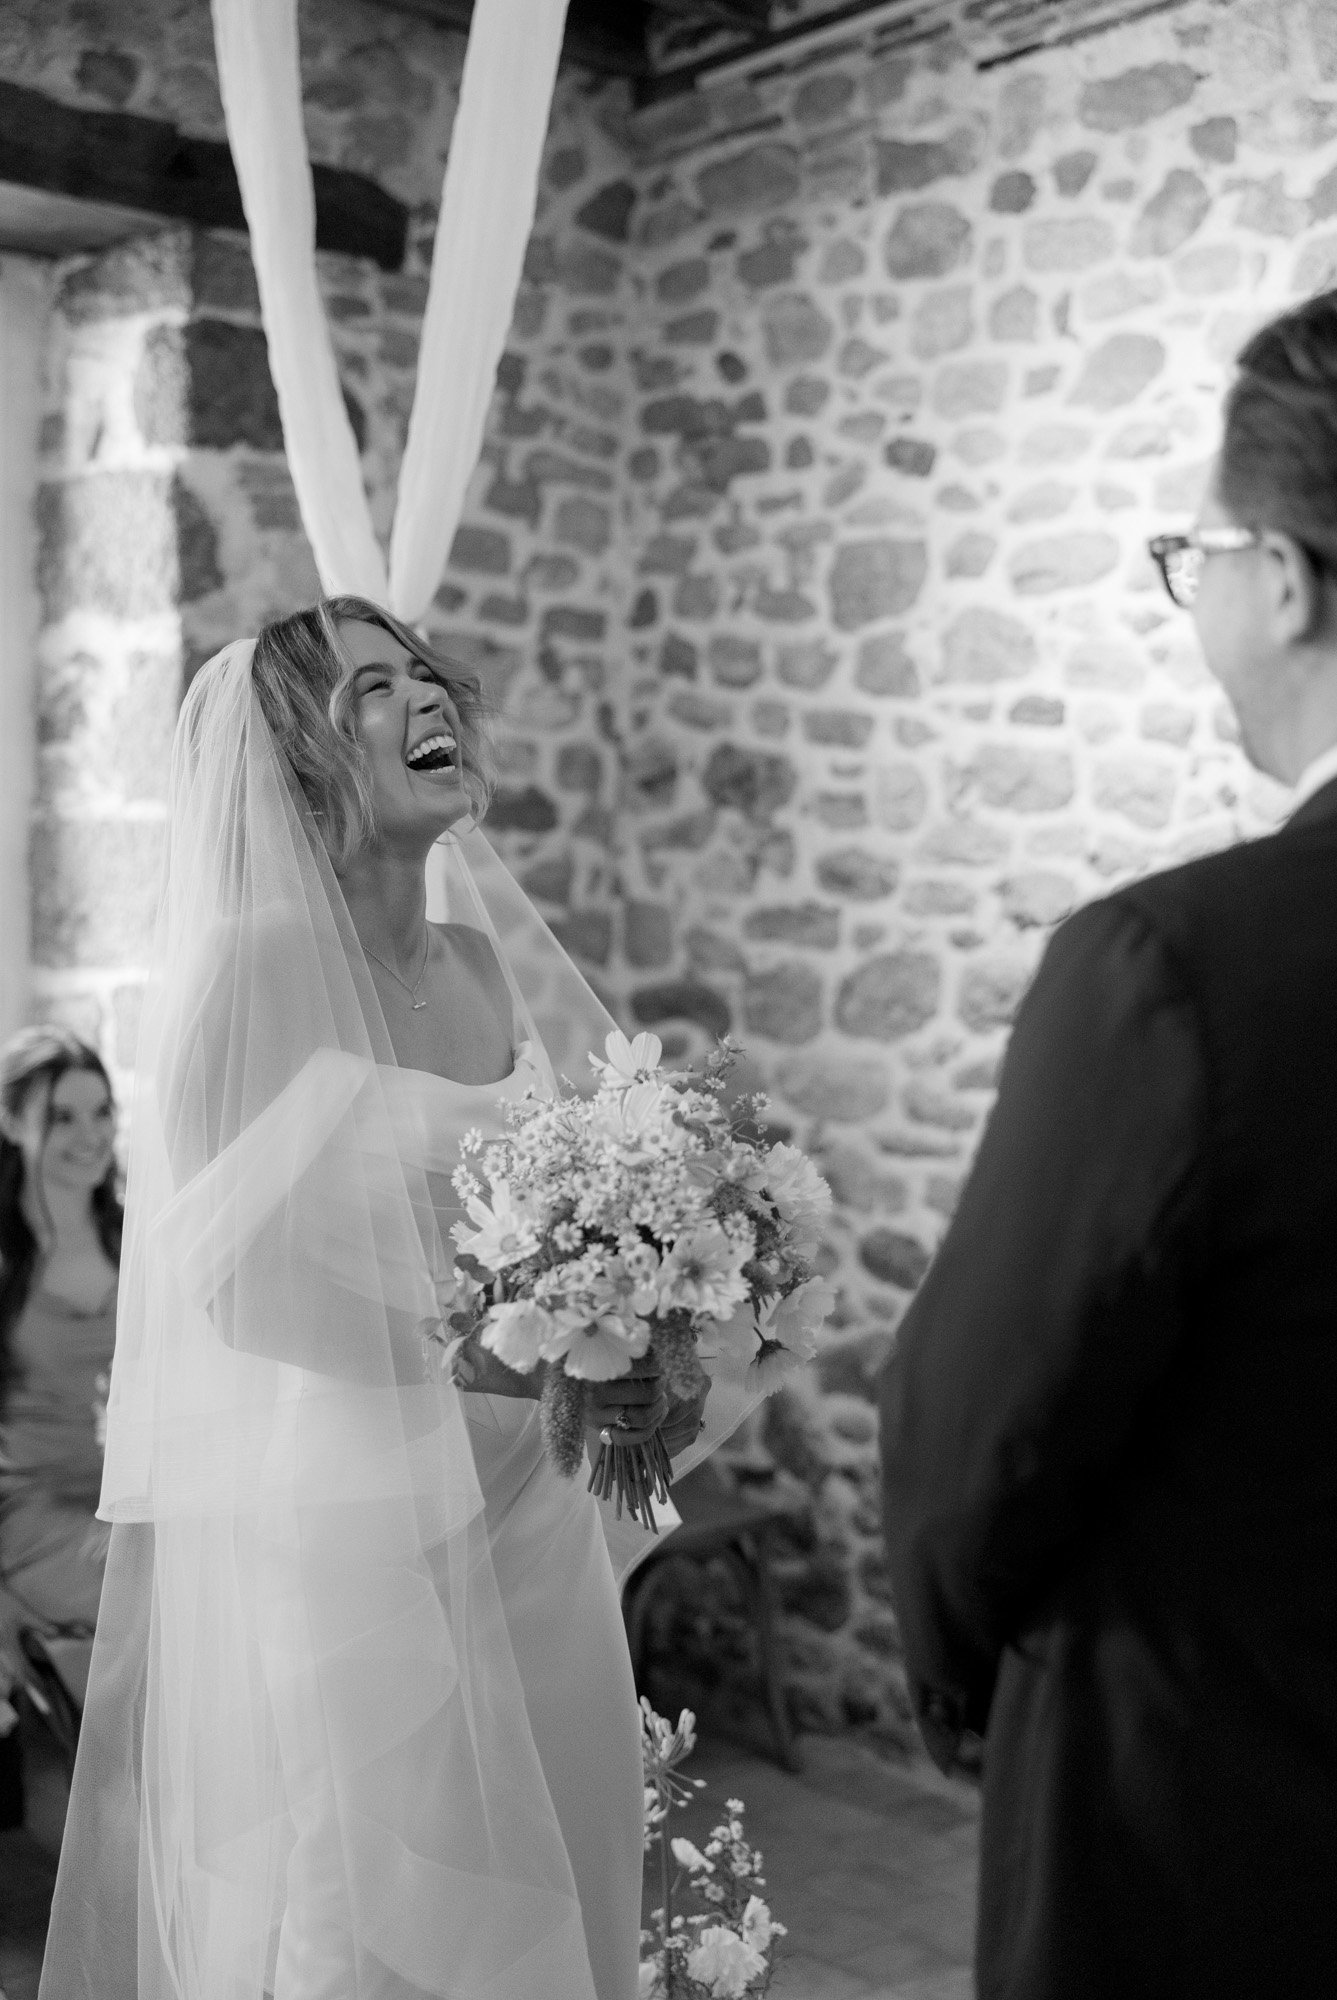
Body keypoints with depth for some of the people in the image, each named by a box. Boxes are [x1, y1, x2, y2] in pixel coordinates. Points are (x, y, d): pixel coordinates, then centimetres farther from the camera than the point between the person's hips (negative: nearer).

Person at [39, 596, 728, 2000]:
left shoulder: (492, 960, 7)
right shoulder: (255, 967, -11)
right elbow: (237, 1269, -17)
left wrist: (631, 1361, -4)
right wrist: (503, 1359, -21)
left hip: (521, 1514, 6)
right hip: (346, 1526, -6)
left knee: (537, 1887, 13)